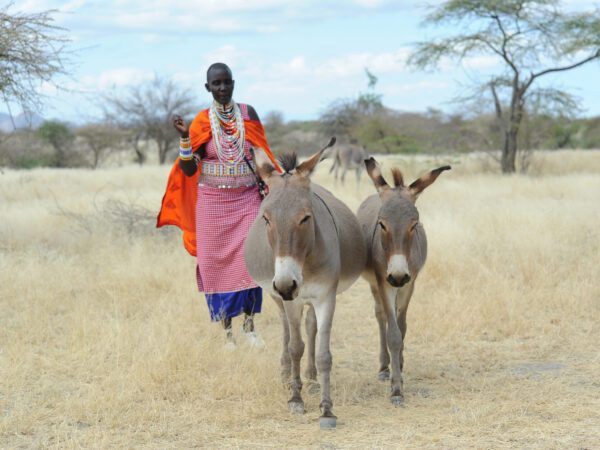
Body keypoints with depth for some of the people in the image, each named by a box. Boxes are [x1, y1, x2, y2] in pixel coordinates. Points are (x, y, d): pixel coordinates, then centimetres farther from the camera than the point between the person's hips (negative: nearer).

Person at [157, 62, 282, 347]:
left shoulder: (248, 114, 2)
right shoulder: (202, 123, -2)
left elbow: (262, 153, 10)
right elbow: (188, 170, -4)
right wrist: (184, 137, -18)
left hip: (247, 199, 1)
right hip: (213, 201, -1)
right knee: (217, 264, 1)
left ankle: (249, 323, 4)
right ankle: (226, 330, 9)